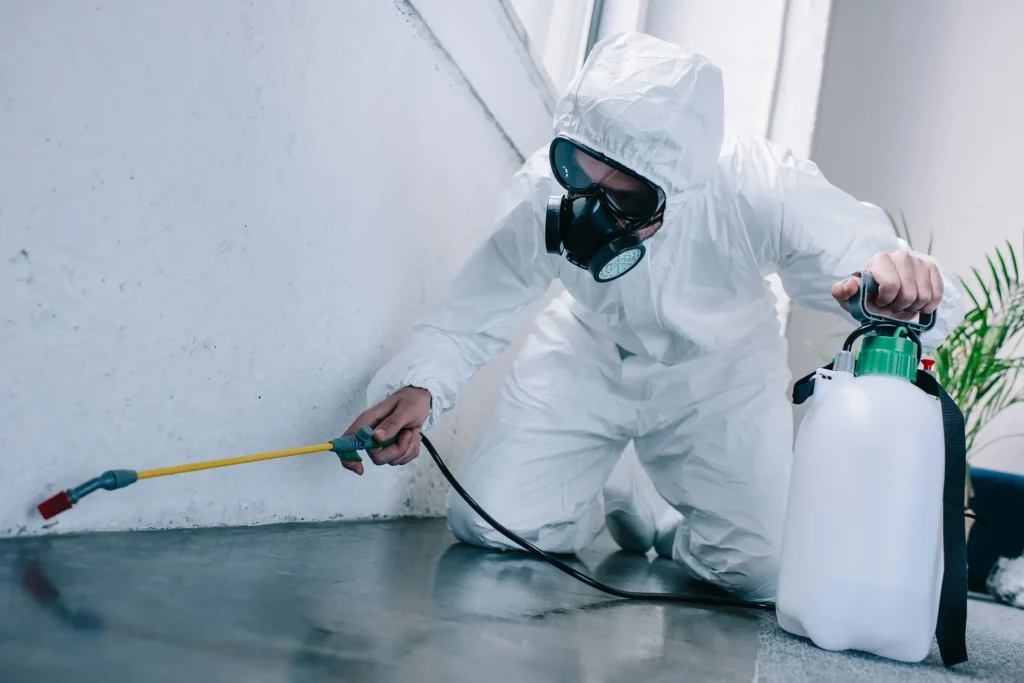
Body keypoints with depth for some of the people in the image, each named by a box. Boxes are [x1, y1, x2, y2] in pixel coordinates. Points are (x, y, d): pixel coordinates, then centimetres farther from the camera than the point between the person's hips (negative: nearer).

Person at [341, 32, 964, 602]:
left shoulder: (761, 187, -35)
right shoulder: (544, 191, -28)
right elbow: (474, 313, -18)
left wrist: (904, 284, -59)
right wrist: (419, 388, -38)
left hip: (719, 376, -1)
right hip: (587, 361, 1)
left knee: (766, 570, -13)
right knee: (485, 524, -11)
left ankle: (661, 532, 21)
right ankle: (590, 510, 24)